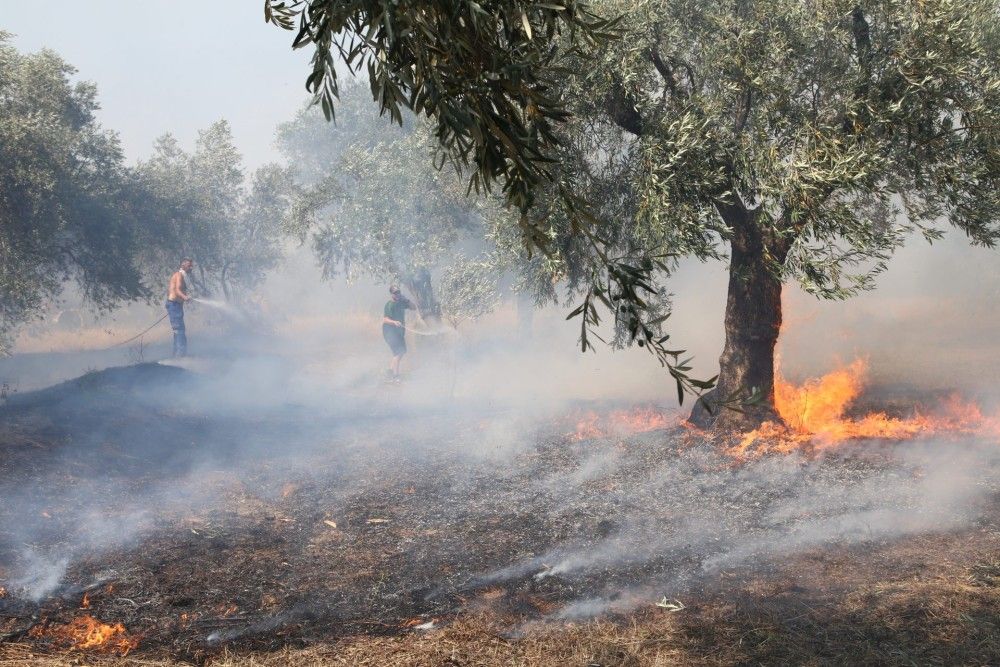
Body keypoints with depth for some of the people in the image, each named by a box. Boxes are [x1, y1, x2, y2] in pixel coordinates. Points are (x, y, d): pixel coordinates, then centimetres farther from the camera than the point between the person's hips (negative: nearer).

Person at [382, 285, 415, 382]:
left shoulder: (401, 302, 6)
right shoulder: (389, 305, -17)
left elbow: (414, 307, 10)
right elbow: (385, 319, -25)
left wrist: (406, 299, -5)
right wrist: (394, 322, -42)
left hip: (399, 330, 9)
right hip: (390, 331, -9)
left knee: (402, 351, 14)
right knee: (398, 352, -14)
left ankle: (390, 370, 24)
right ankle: (395, 375, -10)